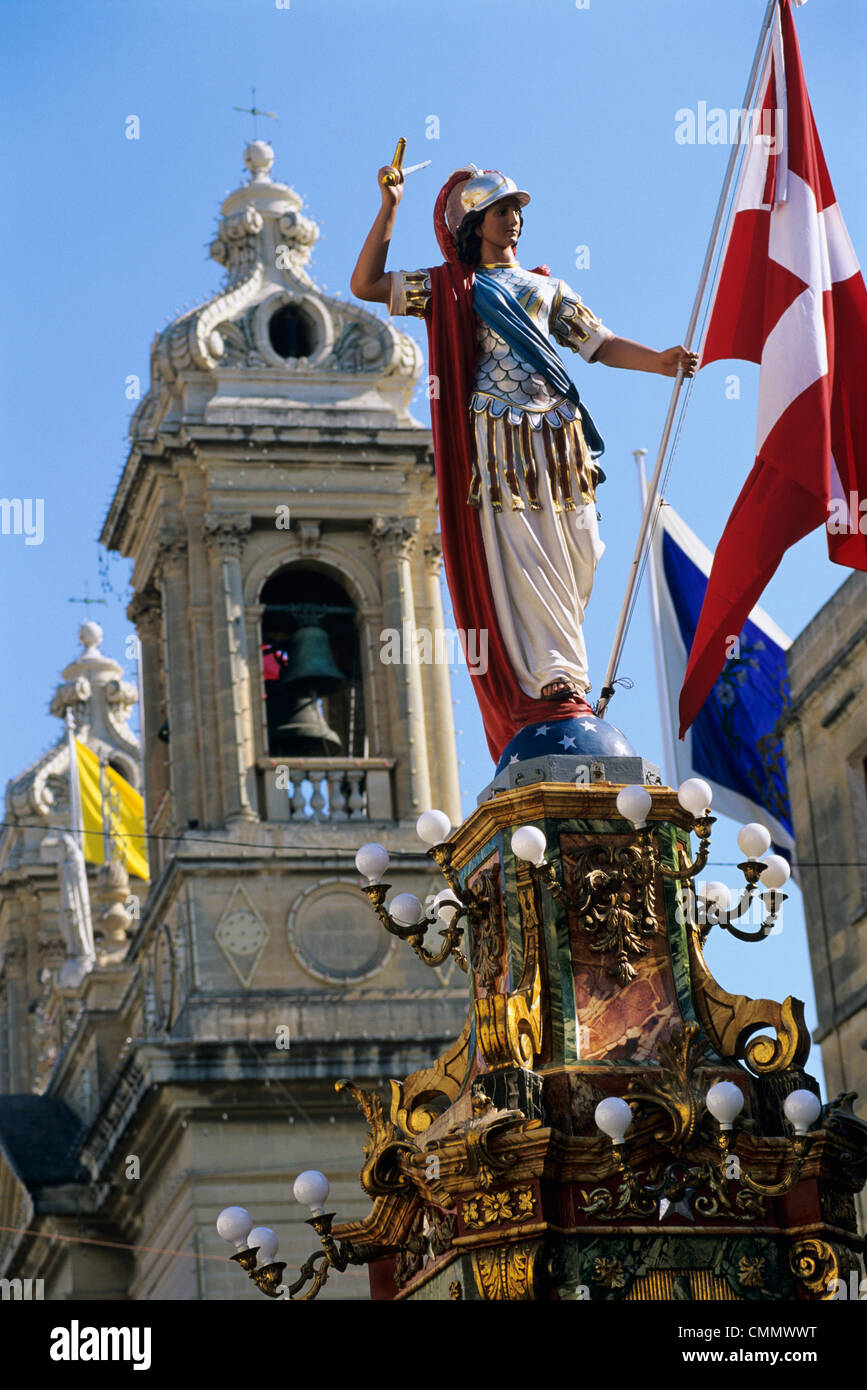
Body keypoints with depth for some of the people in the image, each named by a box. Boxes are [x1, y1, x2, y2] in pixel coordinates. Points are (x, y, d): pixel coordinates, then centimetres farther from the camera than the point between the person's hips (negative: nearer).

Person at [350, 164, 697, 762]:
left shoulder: (548, 288, 25)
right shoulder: (450, 287, 16)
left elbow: (600, 344, 16)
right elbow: (365, 285, 8)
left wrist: (658, 361, -1)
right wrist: (390, 207, 4)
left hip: (557, 437, 4)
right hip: (497, 438, -4)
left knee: (576, 556, -2)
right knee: (518, 557, -14)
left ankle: (556, 676, 11)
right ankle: (550, 687, -20)